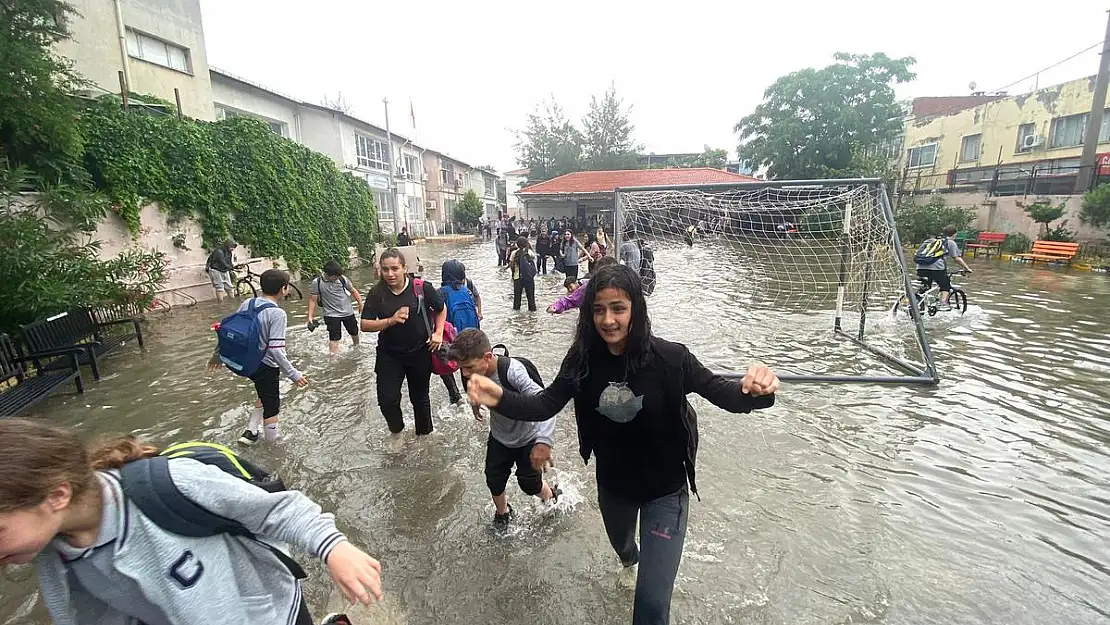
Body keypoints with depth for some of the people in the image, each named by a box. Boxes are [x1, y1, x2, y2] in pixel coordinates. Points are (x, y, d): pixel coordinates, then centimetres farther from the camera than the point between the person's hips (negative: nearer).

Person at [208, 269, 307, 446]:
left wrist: (218, 354, 21)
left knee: (266, 395, 30)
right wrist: (294, 374, -23)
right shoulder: (278, 314, -22)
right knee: (271, 406, 10)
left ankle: (251, 431, 28)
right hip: (266, 366, -7)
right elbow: (275, 350, -26)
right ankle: (272, 442, 25)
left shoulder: (247, 304, -1)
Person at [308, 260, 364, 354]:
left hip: (348, 312, 3)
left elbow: (353, 291, 5)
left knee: (354, 332, 21)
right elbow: (312, 300, -5)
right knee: (334, 338, -12)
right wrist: (310, 316, -9)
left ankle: (356, 346, 49)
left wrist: (361, 304, 2)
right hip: (331, 315, -3)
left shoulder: (342, 279, -9)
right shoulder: (317, 282, -13)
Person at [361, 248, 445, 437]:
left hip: (420, 353, -1)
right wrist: (390, 321, -25)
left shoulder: (422, 288, -13)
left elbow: (441, 309, 3)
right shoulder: (376, 293, -9)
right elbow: (365, 325, -10)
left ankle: (425, 433, 41)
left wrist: (438, 333, -6)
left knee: (420, 398, 15)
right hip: (389, 355, 1)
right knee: (387, 400, -5)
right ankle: (397, 430, 27)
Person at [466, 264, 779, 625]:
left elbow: (723, 394, -24)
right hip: (612, 485, 4)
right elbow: (545, 406, -17)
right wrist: (499, 399, -36)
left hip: (665, 490, -4)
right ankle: (630, 554, 73)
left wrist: (754, 390, -47)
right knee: (619, 542, 36)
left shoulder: (668, 357, -27)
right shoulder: (582, 359, -18)